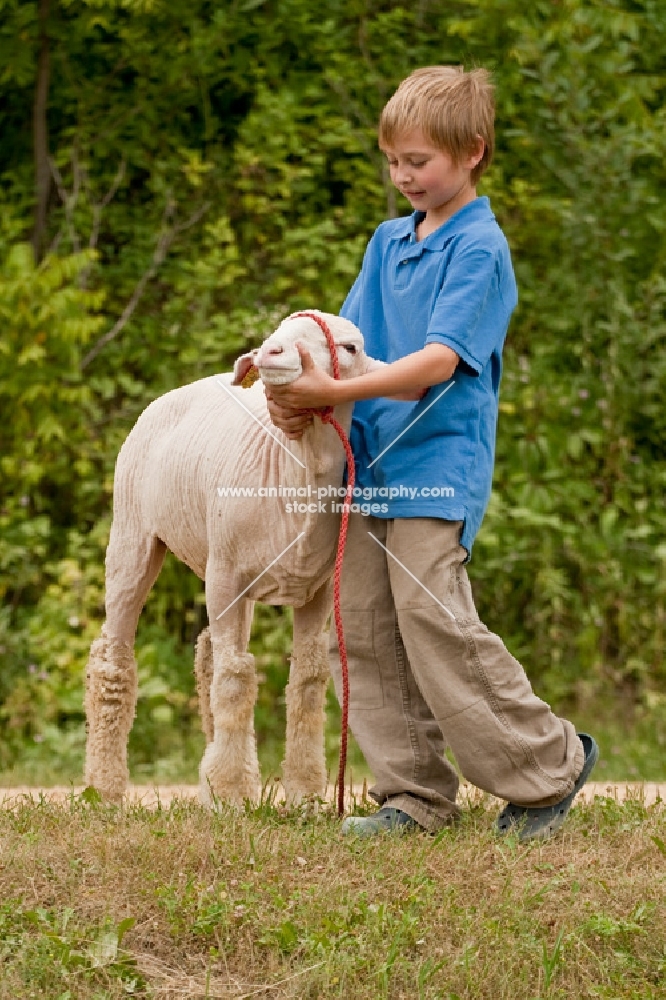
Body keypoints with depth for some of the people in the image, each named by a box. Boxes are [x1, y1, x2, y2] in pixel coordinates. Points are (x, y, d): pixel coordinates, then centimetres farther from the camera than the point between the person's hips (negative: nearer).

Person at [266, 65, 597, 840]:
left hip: (438, 461, -7)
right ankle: (414, 796, 9)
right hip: (370, 458, 8)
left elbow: (441, 360, -17)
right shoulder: (388, 241, 16)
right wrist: (298, 391, -10)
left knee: (434, 616, -16)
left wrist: (337, 392, -25)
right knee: (363, 629, 2)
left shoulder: (480, 247, -7)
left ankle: (548, 765, 0)